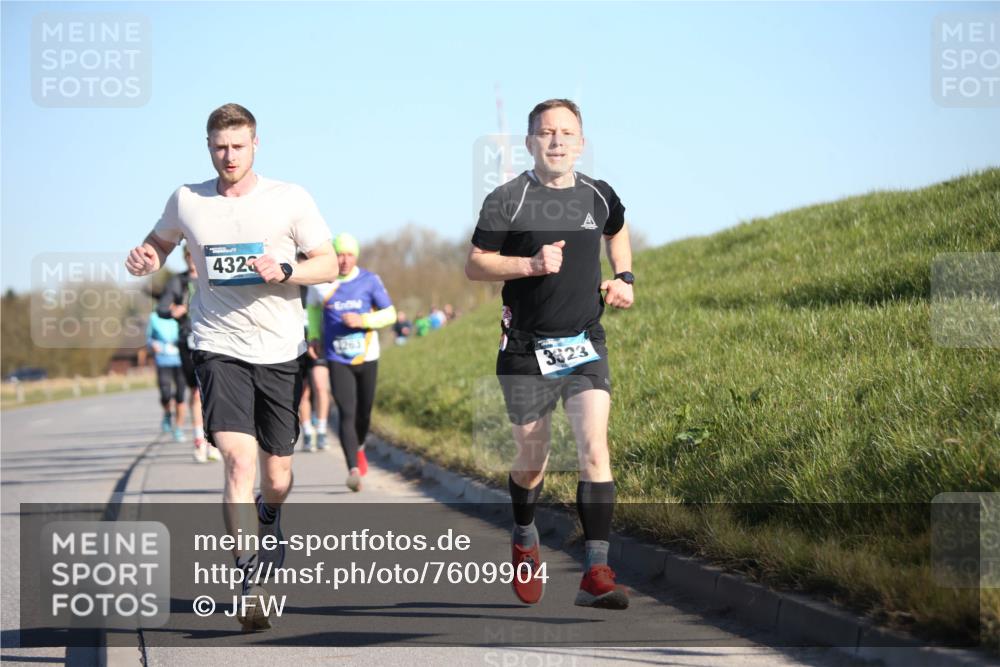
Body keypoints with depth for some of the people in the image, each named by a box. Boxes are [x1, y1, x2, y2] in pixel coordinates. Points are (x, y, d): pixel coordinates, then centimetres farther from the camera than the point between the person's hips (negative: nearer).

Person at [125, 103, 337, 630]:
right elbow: (161, 241, 22)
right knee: (238, 461, -20)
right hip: (219, 348, -1)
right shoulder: (187, 201, 3)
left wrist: (283, 273, -16)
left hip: (280, 352, 1)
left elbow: (328, 264, 3)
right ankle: (250, 588, -18)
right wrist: (146, 257, -1)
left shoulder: (290, 199, -1)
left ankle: (268, 521, 47)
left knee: (277, 477, 9)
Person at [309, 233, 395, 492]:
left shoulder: (370, 281, -2)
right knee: (347, 414, -14)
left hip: (366, 357, 1)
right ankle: (353, 470, -21)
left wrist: (362, 320, -16)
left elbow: (390, 314, -1)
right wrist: (314, 336, 8)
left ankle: (359, 449, 42)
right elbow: (314, 308, 20)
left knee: (364, 413, 10)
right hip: (337, 360, -1)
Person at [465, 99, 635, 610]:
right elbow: (474, 265, -4)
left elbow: (616, 230, 29)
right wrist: (531, 264, -19)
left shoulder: (599, 196, 6)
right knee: (532, 462, 10)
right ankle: (524, 540, 42)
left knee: (594, 449, -16)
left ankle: (596, 573, -18)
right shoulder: (507, 200, -6)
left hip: (585, 346, 2)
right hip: (526, 351, -2)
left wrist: (624, 277, 13)